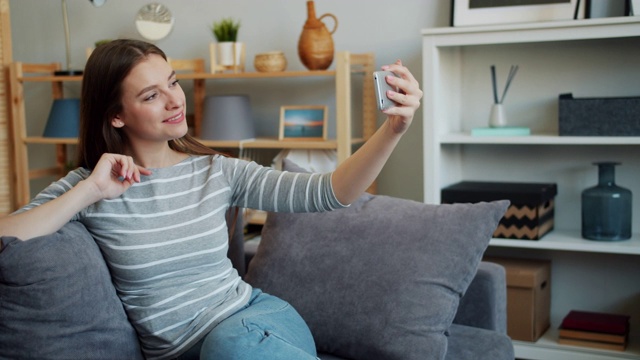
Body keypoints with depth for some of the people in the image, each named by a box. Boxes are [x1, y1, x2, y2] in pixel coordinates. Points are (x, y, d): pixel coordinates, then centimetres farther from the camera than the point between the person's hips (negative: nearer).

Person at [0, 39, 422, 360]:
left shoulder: (218, 172, 4)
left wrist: (392, 130, -19)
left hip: (260, 317, 1)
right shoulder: (86, 189, 0)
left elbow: (327, 193, -5)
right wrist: (89, 192, -16)